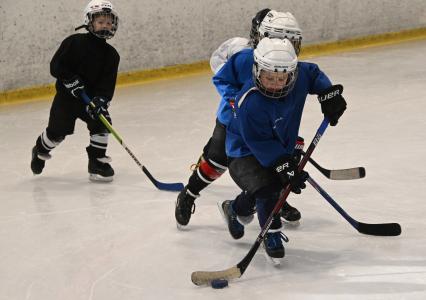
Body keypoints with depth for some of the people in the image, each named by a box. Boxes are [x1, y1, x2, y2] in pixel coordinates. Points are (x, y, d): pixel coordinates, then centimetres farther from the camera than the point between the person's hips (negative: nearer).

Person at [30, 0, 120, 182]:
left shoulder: (111, 54, -1)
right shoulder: (74, 42, -12)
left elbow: (108, 83, -7)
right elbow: (56, 66, -13)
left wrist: (100, 99, -23)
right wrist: (71, 81, -23)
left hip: (92, 97, 3)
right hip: (67, 95, -3)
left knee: (101, 123, -14)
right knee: (58, 130, 2)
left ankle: (97, 163, -2)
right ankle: (40, 152, 33)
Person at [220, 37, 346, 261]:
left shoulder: (299, 75, -19)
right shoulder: (250, 103, -36)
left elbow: (314, 74, 7)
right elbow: (260, 143, -31)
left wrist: (329, 93, -7)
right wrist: (284, 166, -34)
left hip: (281, 148, 7)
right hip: (245, 151, -7)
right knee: (266, 187, -28)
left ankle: (235, 209, 47)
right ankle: (272, 234, -5)